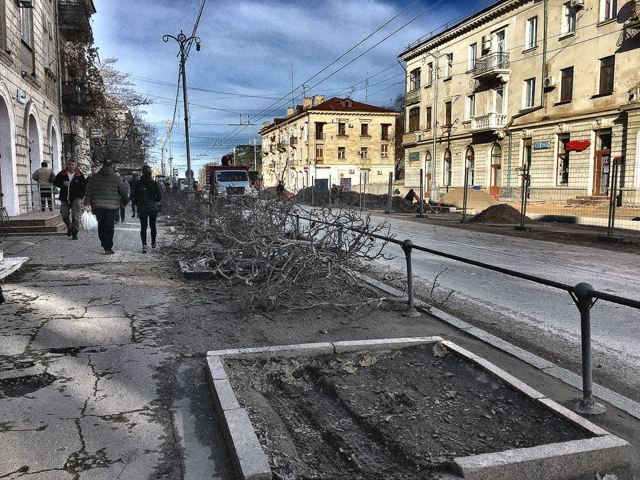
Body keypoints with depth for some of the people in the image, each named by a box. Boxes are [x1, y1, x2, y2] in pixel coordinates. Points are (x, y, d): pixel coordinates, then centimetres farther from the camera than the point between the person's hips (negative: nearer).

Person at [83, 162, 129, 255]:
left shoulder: (94, 177, 8)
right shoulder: (116, 178, 0)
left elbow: (88, 191, 3)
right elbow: (125, 190, 2)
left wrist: (87, 203, 1)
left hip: (98, 206, 3)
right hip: (112, 206, -3)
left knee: (101, 225, 17)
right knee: (109, 227, 0)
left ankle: (104, 244, 23)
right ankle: (108, 248, -1)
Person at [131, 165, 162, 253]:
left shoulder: (138, 183, -4)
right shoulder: (154, 183, -6)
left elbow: (132, 196, -4)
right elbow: (159, 196, -10)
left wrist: (138, 204, 11)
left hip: (142, 209, 0)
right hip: (153, 208, 0)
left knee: (143, 227, 1)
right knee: (153, 226, 16)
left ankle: (144, 245, -13)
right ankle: (153, 243, 26)